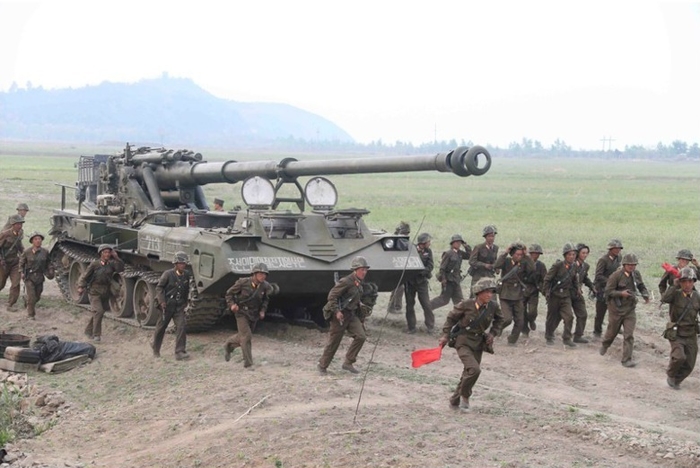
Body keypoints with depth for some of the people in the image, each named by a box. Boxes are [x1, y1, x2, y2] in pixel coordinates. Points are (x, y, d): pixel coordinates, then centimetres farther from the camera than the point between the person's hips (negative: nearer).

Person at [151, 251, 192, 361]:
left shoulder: (187, 275, 0)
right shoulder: (168, 274, -12)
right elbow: (159, 287, -7)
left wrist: (185, 301, 16)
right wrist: (161, 301, -15)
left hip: (179, 306, 3)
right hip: (167, 305, -3)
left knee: (181, 327, -13)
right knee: (160, 327, 10)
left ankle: (180, 352, -12)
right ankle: (155, 349, 31)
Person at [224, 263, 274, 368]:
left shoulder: (265, 286, -9)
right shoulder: (243, 283, -19)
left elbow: (266, 299, 11)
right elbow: (229, 293, -5)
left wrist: (263, 310, -2)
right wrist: (232, 304, -20)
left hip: (254, 315, 5)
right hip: (241, 313, -5)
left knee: (242, 337, 15)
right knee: (246, 336, -13)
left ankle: (228, 345, 43)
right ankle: (247, 362, -3)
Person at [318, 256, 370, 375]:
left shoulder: (359, 283, 7)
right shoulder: (346, 282, -19)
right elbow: (332, 296, -20)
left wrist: (359, 304, 11)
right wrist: (337, 311, -22)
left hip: (352, 315, 8)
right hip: (341, 315, -8)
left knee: (360, 336, -8)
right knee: (333, 342, 1)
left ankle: (348, 363, 2)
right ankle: (322, 366, 18)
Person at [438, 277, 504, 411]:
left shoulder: (493, 307, -6)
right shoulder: (466, 305, -17)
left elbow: (499, 320, 16)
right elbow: (451, 318, -3)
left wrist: (493, 333, 3)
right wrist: (445, 335, -4)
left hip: (478, 344, 5)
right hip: (463, 342, -5)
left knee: (468, 373, 11)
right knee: (474, 369, -23)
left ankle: (455, 401, 28)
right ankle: (465, 395, 2)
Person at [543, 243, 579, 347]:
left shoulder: (574, 266, 0)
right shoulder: (558, 265, -16)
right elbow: (547, 279, -11)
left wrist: (575, 289, 14)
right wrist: (547, 292, -12)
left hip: (566, 296, 4)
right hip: (555, 295, -4)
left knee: (569, 316, -11)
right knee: (552, 317, 9)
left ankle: (567, 338, -3)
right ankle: (549, 337, 29)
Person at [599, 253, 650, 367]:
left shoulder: (636, 274, 0)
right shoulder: (616, 275, -16)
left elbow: (641, 286, 17)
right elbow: (608, 291, -16)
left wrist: (645, 295, -3)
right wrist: (621, 293, -29)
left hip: (630, 309, 3)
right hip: (616, 309, -3)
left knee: (629, 335, -5)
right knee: (612, 331, 16)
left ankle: (627, 359, -2)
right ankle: (604, 346, 47)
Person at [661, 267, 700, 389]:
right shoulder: (676, 294, -14)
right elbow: (664, 299, -34)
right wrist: (675, 285, -32)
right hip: (676, 334, -5)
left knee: (689, 365, 8)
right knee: (679, 357, -24)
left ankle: (676, 381, 34)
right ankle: (670, 375, 6)